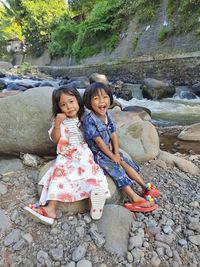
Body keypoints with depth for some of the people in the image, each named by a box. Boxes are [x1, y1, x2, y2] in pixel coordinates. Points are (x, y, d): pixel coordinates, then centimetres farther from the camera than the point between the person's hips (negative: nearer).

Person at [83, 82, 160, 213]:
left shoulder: (108, 115, -2)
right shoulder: (89, 120, -25)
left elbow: (114, 135, 0)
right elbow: (99, 141, -22)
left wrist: (116, 153, -9)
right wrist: (112, 156, -15)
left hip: (110, 149, 7)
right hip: (98, 153, -7)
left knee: (126, 163, -1)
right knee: (117, 170, -15)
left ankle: (145, 186, 9)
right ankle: (135, 198, -11)